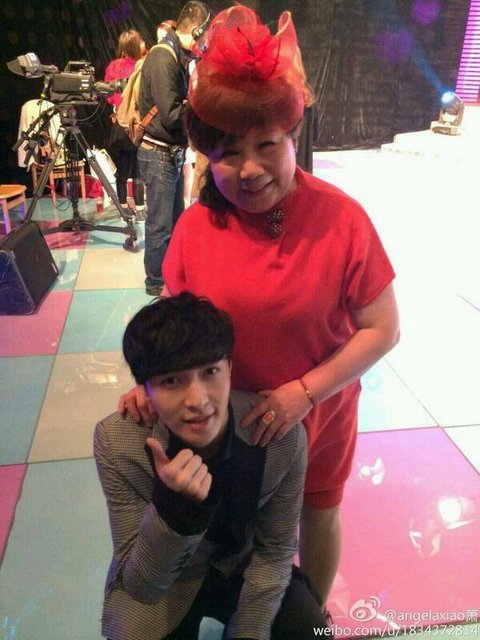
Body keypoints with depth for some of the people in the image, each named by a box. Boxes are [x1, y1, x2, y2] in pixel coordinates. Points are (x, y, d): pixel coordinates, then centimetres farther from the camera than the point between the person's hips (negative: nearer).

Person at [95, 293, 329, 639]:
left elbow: (274, 552, -10)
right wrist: (171, 512, -40)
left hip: (245, 568, 1)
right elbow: (141, 585, -23)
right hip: (159, 587, -1)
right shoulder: (117, 442, -28)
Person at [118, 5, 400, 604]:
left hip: (318, 412, -1)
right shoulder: (195, 224, -14)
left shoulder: (341, 218, -21)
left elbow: (382, 329, -16)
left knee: (318, 514, 23)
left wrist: (304, 391, -24)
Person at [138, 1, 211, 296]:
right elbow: (172, 114, -24)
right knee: (161, 225, 1)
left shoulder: (179, 56, 11)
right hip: (160, 155, -9)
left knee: (176, 219, 18)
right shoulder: (163, 58, -18)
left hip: (175, 152, 9)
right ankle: (157, 283, 16)